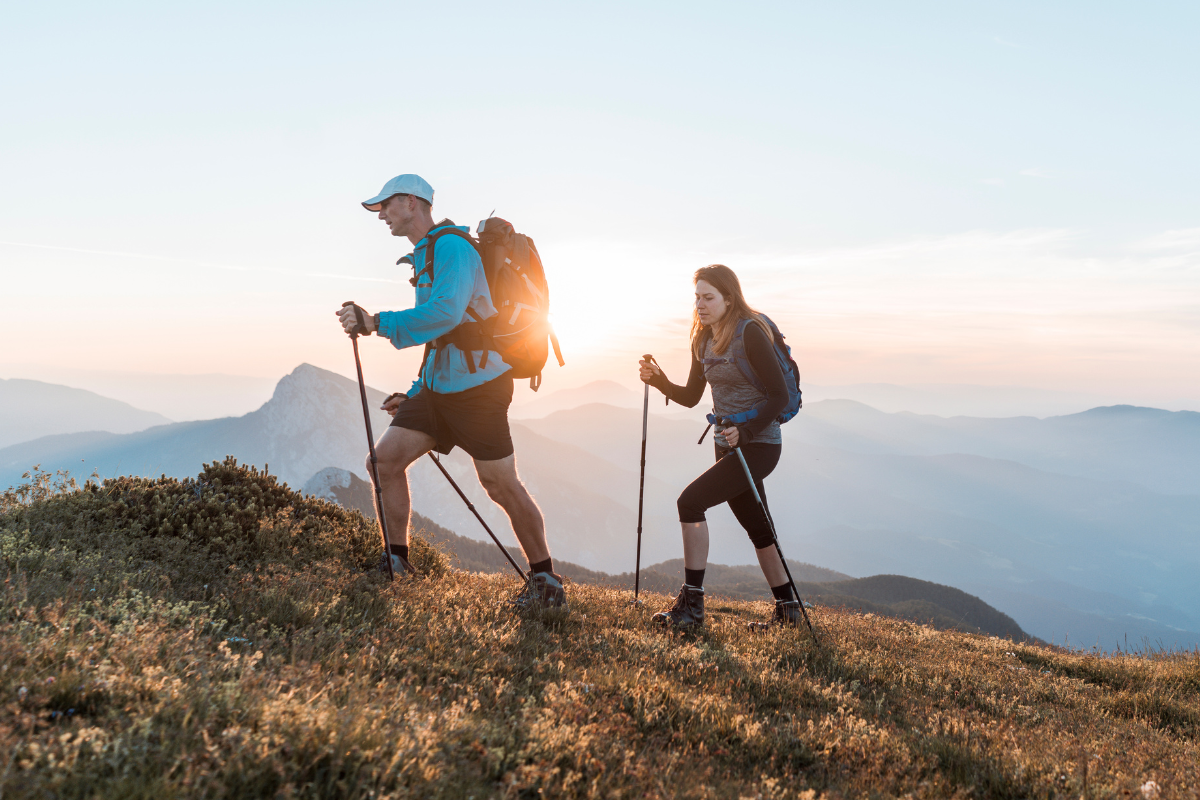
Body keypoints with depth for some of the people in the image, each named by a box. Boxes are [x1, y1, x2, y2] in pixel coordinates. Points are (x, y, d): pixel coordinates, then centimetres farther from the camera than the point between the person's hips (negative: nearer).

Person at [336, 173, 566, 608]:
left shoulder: (452, 247, -11)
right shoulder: (425, 257, 20)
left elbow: (445, 313, -29)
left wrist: (377, 322, -24)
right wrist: (414, 392, 22)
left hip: (477, 386, -9)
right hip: (438, 387, 9)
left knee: (501, 485, -3)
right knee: (384, 460, 0)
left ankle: (546, 580, 12)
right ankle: (396, 562, 14)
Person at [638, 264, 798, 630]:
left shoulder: (751, 333, -15)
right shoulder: (703, 340, 9)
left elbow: (780, 395, -17)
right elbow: (690, 397, 14)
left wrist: (746, 432, -27)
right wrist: (659, 380, -3)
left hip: (759, 444, -8)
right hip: (730, 445, 8)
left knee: (691, 500, -19)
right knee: (758, 530, 15)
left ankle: (692, 604, -12)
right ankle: (787, 608, 31)